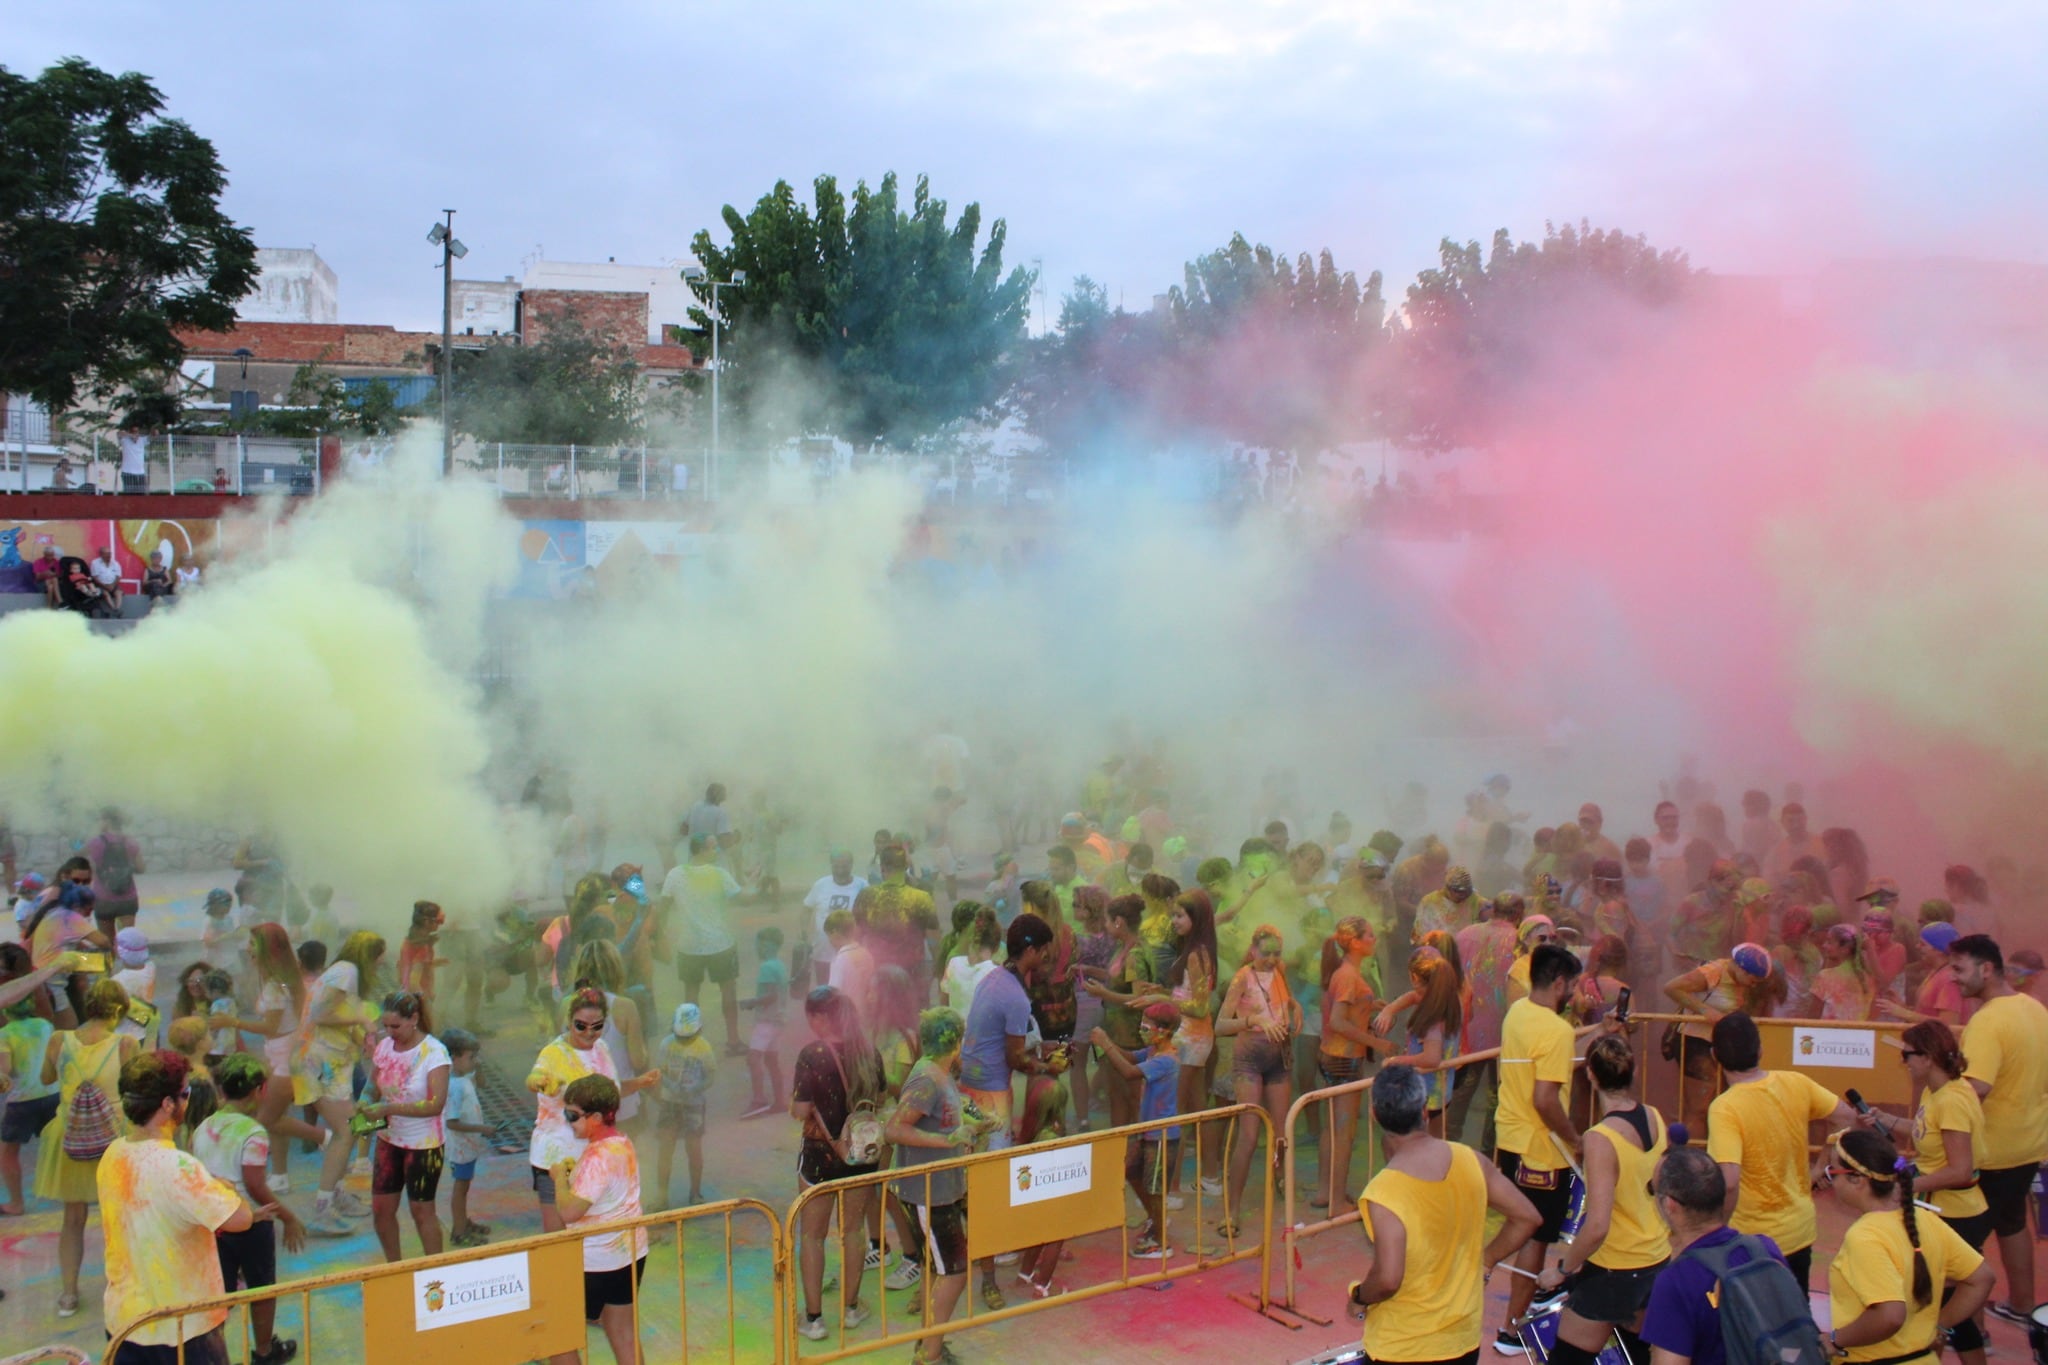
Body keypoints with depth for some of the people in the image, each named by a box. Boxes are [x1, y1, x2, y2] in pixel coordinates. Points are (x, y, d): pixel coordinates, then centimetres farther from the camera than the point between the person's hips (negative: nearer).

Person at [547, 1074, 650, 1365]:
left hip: (596, 1261, -9)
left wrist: (560, 1175, -12)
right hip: (632, 1251, 9)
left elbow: (569, 1211, -27)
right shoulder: (624, 1144, 5)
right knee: (622, 1328, 17)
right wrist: (573, 1172, 6)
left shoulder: (598, 1156, -23)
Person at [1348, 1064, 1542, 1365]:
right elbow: (1528, 1218, 1)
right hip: (1464, 1339, 6)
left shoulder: (1383, 1193, -25)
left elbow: (1387, 1279, -30)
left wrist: (1358, 1295, -10)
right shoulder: (1469, 1160, -8)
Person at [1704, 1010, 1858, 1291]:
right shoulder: (1796, 1084, -7)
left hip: (1755, 1239, -6)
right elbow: (1847, 1117, 6)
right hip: (1802, 1230, 6)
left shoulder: (1725, 1109, -25)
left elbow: (1729, 1181, -34)